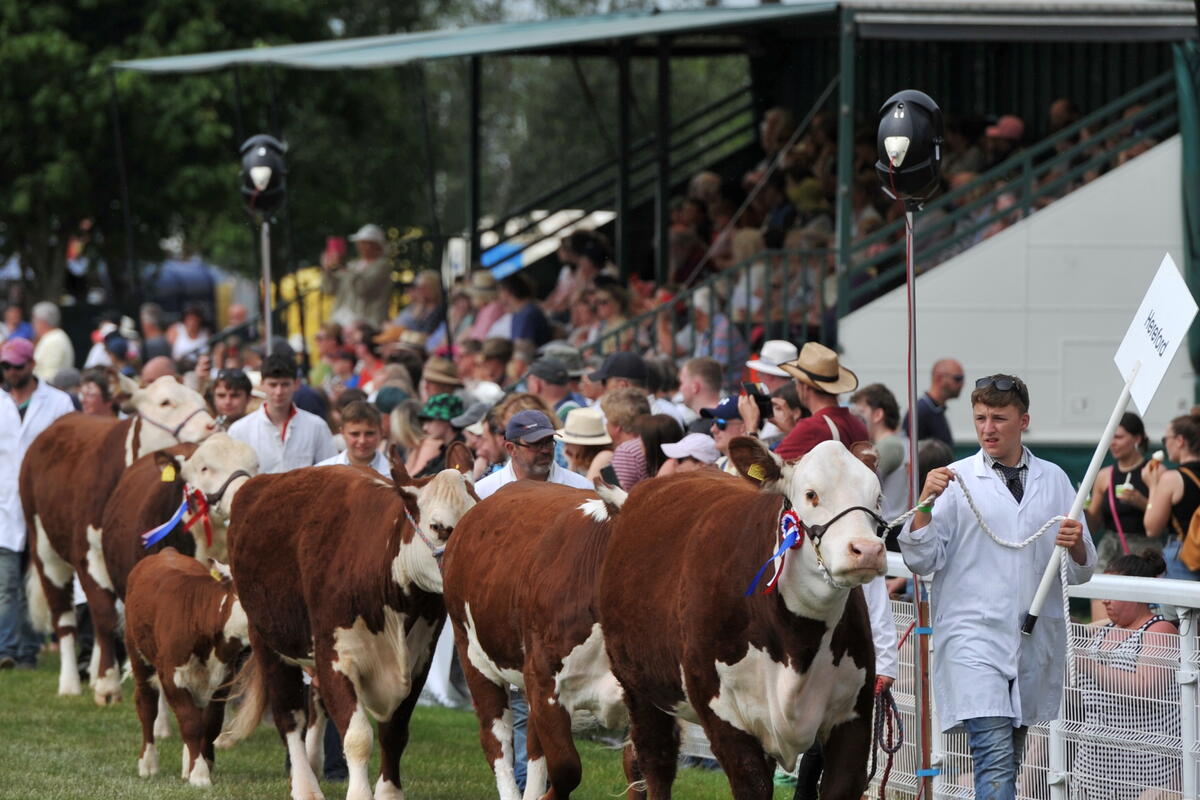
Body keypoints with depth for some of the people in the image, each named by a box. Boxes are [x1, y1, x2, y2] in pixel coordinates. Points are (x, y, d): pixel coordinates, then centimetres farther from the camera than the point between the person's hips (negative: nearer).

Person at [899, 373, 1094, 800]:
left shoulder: (1053, 480, 12)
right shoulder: (955, 480, 3)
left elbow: (1080, 571, 13)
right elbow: (922, 560, -2)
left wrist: (1076, 545, -10)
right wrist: (926, 504, -17)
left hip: (1036, 643, 4)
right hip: (974, 638, -4)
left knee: (1009, 760, 12)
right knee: (995, 757, -18)